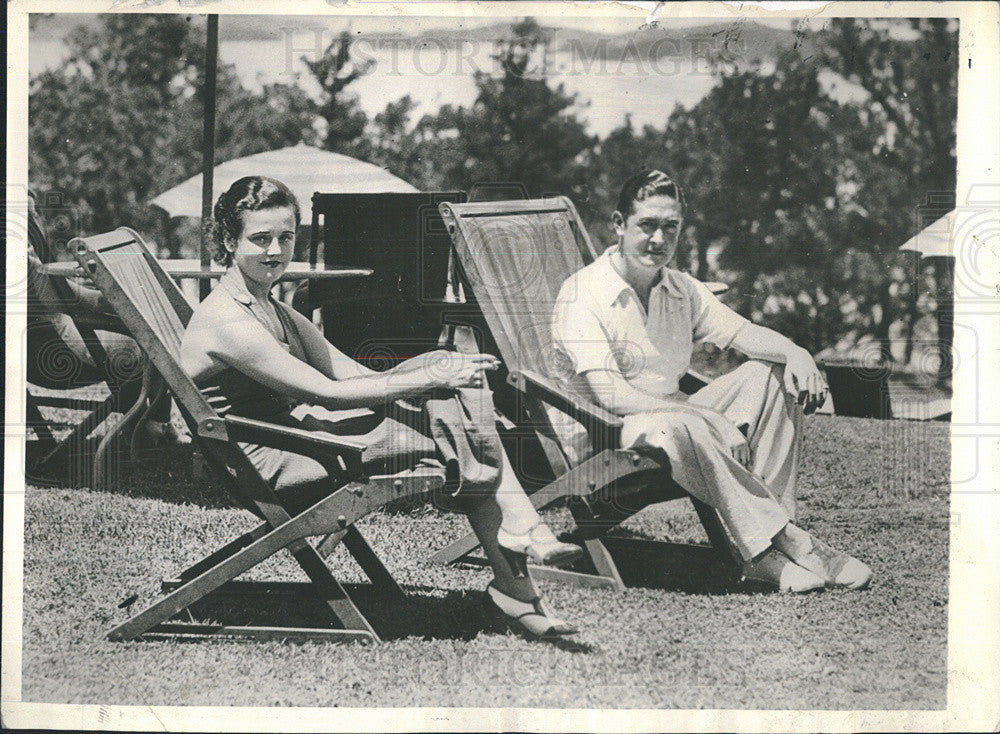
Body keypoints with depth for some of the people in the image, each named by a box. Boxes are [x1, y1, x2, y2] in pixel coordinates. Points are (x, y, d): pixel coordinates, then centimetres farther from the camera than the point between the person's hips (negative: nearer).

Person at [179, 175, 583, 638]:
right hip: (273, 465, -9)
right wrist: (430, 380, -18)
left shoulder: (279, 315, 19)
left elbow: (356, 375, 9)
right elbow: (327, 393, -18)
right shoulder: (225, 322, -13)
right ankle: (513, 583, -13)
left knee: (454, 374, -10)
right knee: (448, 418, -18)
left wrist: (443, 373, -8)